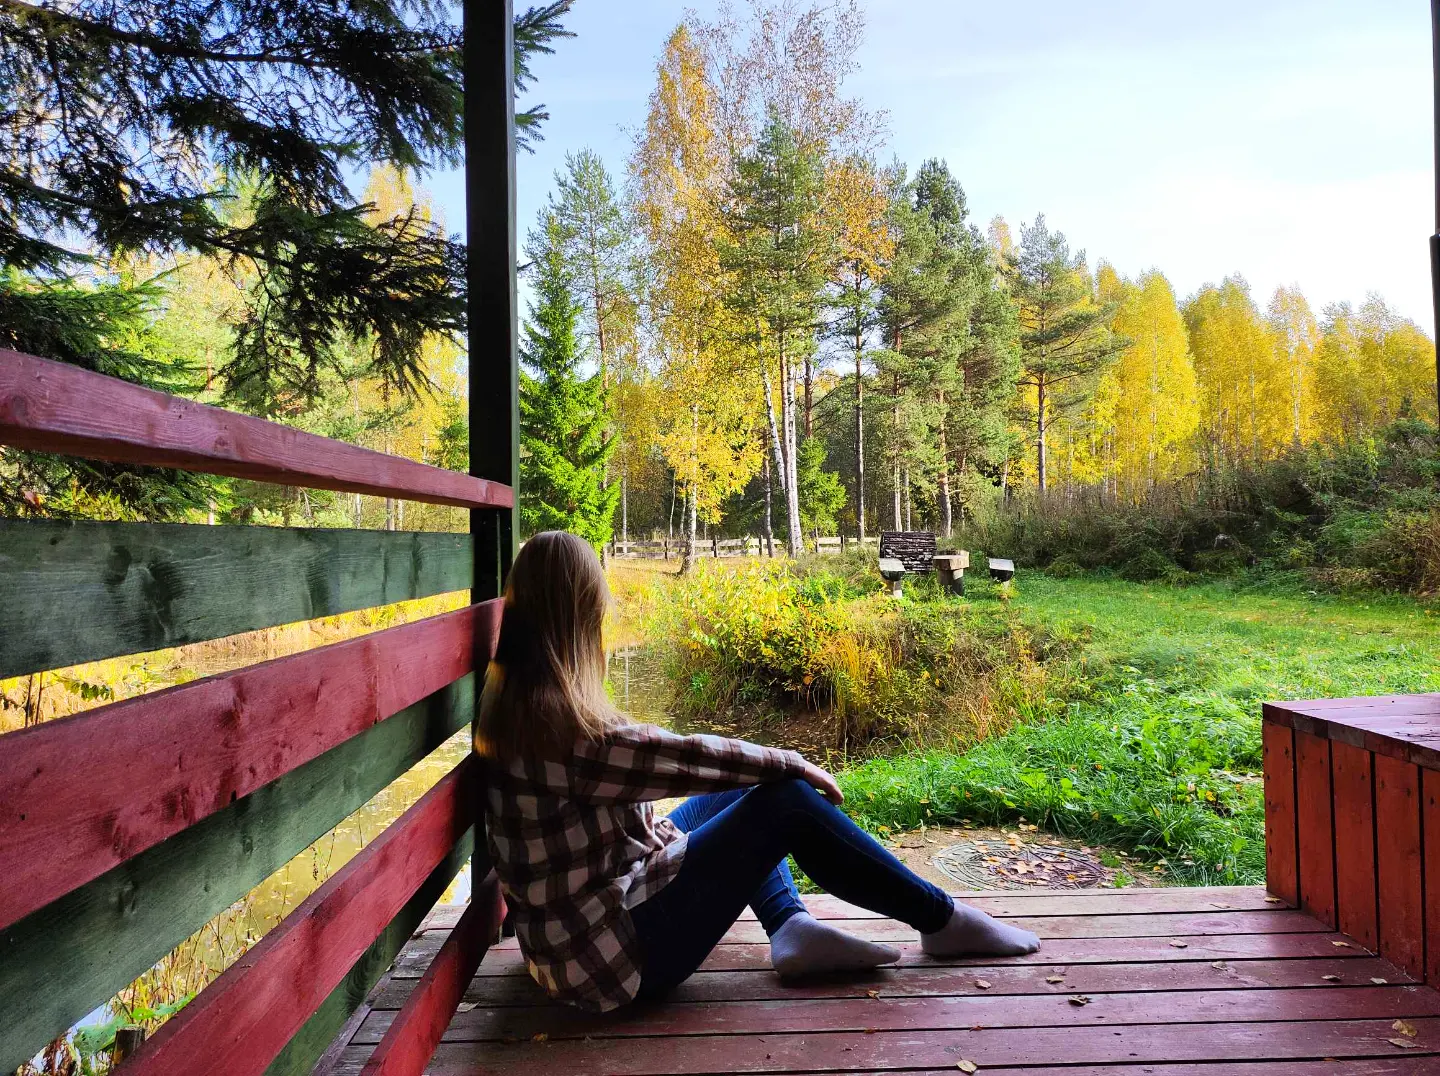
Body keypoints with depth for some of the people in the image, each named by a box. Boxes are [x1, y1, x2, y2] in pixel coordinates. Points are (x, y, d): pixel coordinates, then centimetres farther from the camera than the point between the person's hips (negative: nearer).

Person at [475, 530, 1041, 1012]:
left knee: (737, 790, 14)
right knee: (786, 800, -12)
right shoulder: (560, 725, -28)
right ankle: (943, 921, 5)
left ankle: (791, 926, 3)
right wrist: (792, 763, -8)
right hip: (618, 951, -9)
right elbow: (683, 758, -21)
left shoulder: (512, 699, 1)